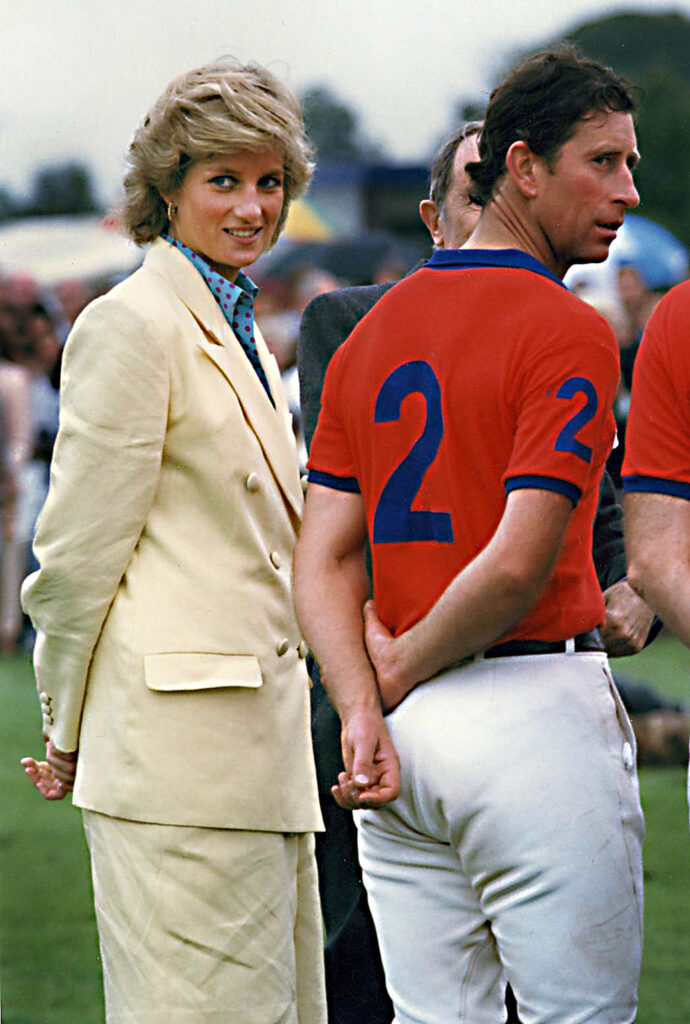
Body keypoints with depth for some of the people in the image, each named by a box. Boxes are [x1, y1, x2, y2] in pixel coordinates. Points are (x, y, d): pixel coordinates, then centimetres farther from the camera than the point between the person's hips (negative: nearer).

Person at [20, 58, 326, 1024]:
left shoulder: (237, 330, 20)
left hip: (259, 725, 9)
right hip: (180, 745, -9)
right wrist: (69, 734, -1)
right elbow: (78, 552, -9)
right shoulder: (133, 325, -9)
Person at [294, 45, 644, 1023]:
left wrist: (365, 711, -5)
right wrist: (400, 676, -5)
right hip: (534, 718, -7)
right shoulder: (569, 334, -11)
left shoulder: (374, 330, 13)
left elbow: (324, 558, 5)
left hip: (405, 725, 7)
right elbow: (519, 563, -19)